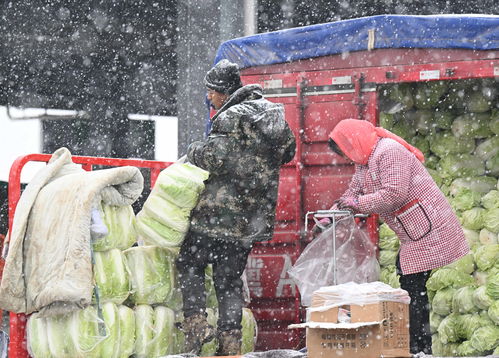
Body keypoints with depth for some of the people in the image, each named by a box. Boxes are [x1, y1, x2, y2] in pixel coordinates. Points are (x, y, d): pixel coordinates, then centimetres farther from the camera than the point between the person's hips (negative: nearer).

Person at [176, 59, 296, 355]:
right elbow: (288, 152, 21)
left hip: (223, 212, -7)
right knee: (230, 278, 13)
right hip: (254, 217, 7)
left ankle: (196, 322, -4)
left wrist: (194, 152, -5)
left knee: (190, 262, 8)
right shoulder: (273, 112, 10)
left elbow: (218, 156, -24)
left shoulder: (232, 117, -15)